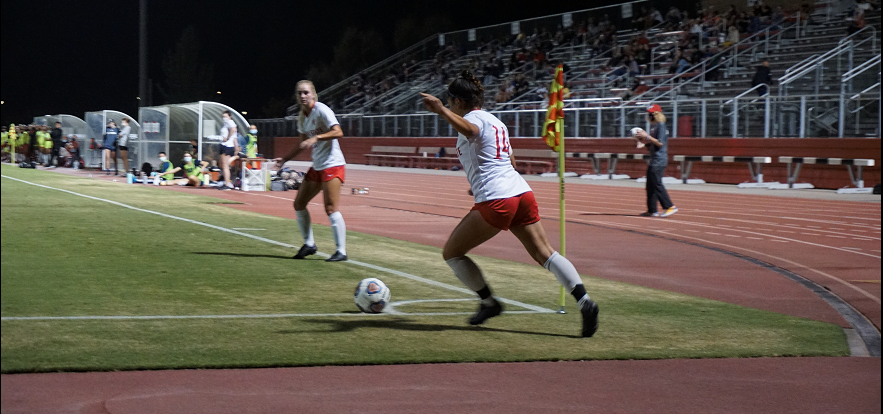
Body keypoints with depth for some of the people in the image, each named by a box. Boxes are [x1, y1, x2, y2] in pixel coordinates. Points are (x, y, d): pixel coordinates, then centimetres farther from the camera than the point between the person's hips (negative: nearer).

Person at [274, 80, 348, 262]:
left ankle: (341, 251, -8)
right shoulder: (302, 117, 12)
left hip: (332, 165, -9)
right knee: (299, 204, 10)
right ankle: (309, 244, 22)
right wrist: (285, 159, 17)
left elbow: (338, 132, -24)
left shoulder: (321, 110, -13)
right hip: (317, 166, 9)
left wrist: (316, 138, -33)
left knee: (331, 209, -14)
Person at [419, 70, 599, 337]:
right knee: (544, 253, 3)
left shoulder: (474, 118, -3)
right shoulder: (496, 122, 24)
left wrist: (441, 111, -41)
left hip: (495, 202, -8)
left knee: (451, 252, 8)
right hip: (522, 193, 8)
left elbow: (469, 129, -30)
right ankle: (583, 300, -15)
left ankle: (488, 302, 12)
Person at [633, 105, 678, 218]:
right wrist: (641, 140, 8)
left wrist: (647, 136, -19)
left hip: (659, 160, -10)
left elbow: (660, 143, -20)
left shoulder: (661, 125, -12)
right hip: (653, 160, 10)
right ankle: (652, 210, 14)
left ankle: (670, 207, -12)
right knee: (650, 185, 10)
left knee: (657, 184, -13)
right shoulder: (653, 126, 17)